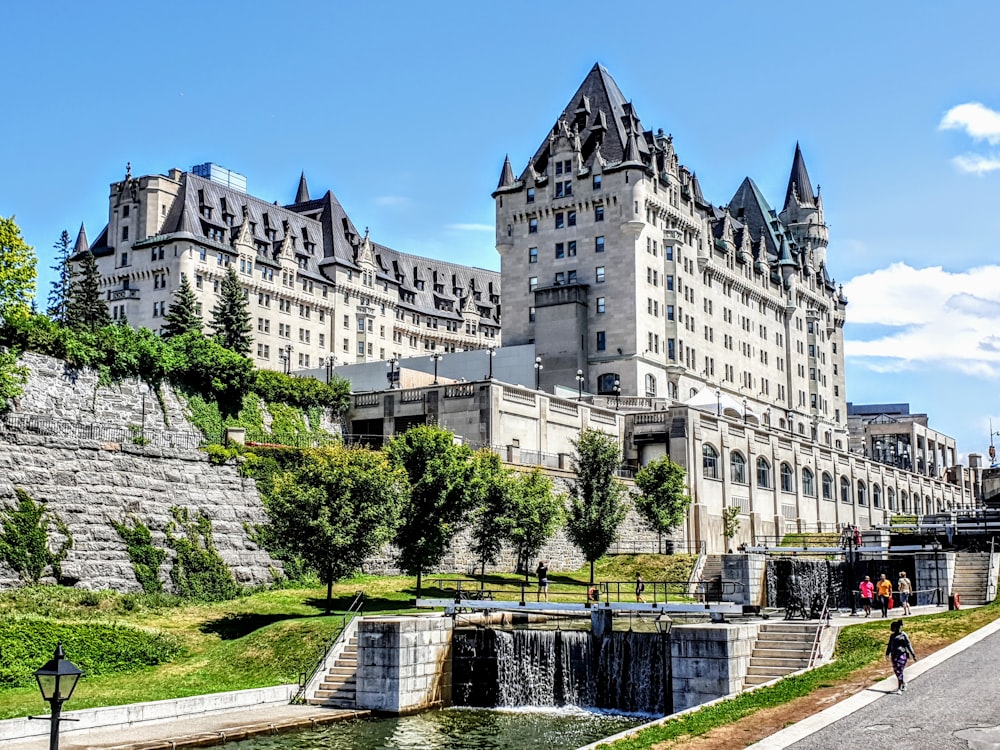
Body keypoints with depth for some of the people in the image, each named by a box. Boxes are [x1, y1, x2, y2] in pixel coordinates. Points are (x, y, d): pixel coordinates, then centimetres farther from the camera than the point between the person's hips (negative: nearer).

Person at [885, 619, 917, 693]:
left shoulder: (904, 636, -5)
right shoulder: (892, 636, 11)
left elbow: (909, 646, -3)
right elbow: (889, 645, 13)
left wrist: (913, 655, -3)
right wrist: (887, 654, 1)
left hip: (902, 655, -6)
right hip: (894, 655, 6)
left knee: (899, 671, -9)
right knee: (896, 671, 11)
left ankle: (899, 688, -4)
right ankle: (903, 683, 35)